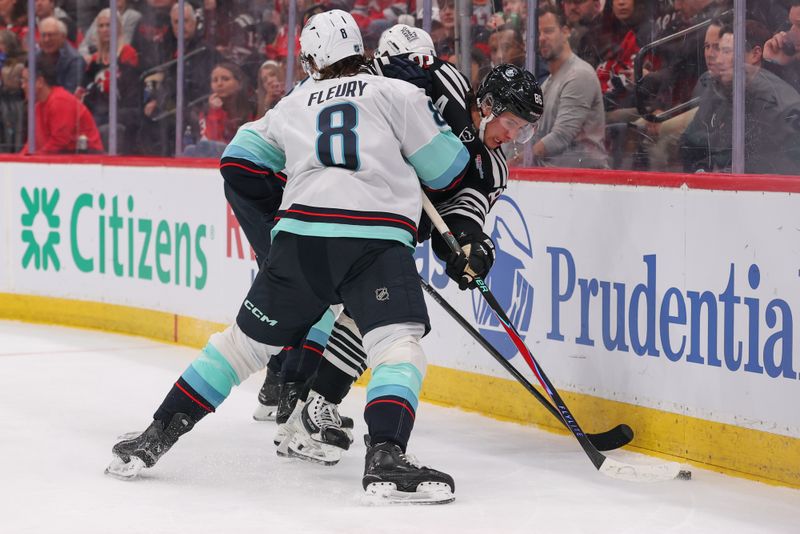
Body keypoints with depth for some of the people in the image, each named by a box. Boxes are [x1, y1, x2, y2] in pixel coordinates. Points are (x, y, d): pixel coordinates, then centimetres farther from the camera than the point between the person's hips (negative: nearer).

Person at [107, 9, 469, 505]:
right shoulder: (398, 93, 12)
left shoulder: (292, 106, 23)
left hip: (301, 236, 4)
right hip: (380, 237, -4)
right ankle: (386, 456, -31)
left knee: (248, 339, 15)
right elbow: (447, 168, 10)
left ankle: (157, 435, 19)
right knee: (398, 343, -8)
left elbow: (240, 165, 24)